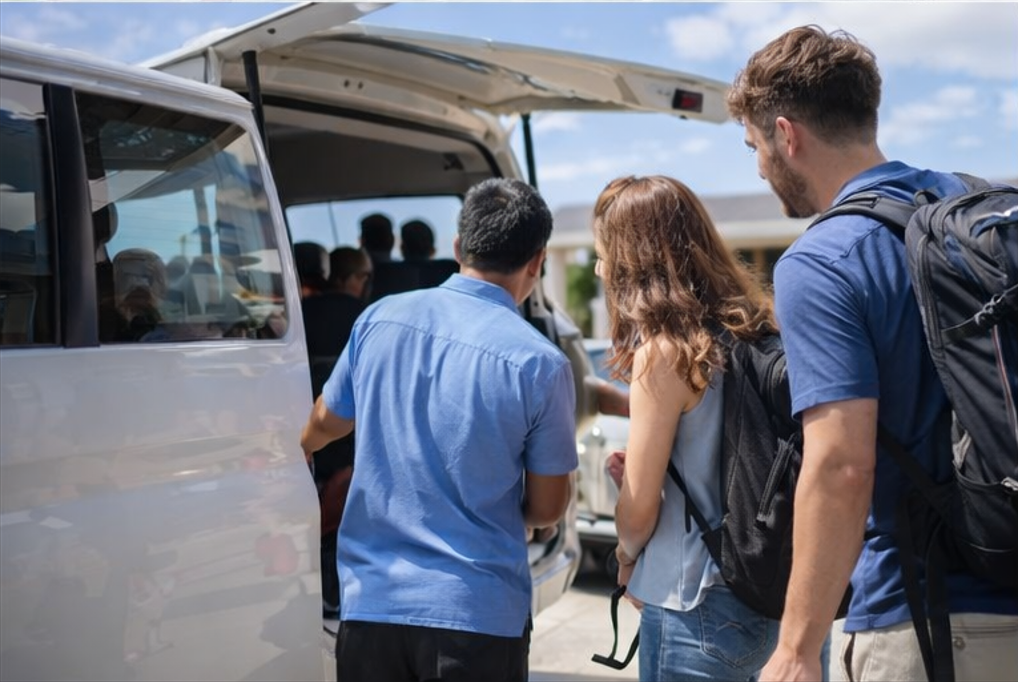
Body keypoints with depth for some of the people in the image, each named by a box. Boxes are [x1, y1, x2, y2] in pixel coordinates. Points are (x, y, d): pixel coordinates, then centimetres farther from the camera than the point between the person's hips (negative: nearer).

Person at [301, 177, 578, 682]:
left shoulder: (379, 318, -3)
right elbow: (546, 509, -4)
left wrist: (300, 448, 36)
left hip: (369, 601, 3)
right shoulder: (540, 364, -14)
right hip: (477, 612, -3)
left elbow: (322, 425, 13)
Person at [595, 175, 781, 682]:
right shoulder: (749, 332, 4)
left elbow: (638, 511, -13)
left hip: (696, 608, -7)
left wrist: (627, 559, 7)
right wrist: (639, 474, 6)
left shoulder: (665, 351, -18)